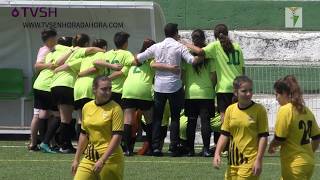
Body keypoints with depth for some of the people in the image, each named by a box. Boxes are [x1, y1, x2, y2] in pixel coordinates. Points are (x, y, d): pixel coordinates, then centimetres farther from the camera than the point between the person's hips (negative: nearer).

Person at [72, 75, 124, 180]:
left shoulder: (115, 109, -9)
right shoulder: (87, 107, 8)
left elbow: (117, 136, -15)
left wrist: (102, 160, -21)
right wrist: (76, 159, 17)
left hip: (110, 158, -5)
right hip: (89, 158, 5)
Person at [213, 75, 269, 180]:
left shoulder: (259, 110, -7)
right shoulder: (230, 110, 6)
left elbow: (263, 136, -7)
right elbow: (225, 134, 11)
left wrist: (259, 160, -12)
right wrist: (217, 154, 0)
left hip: (250, 161, -5)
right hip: (233, 161, 5)